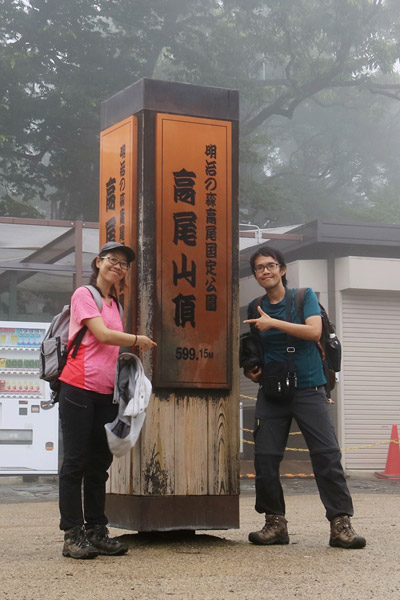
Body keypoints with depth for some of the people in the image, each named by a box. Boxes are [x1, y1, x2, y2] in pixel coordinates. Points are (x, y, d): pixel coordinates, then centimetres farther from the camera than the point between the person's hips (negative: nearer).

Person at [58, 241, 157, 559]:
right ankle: (73, 535, -2)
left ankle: (97, 531, 14)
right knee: (76, 461, -5)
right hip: (79, 388, -8)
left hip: (107, 393, 8)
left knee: (99, 463, 9)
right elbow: (101, 334, -13)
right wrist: (139, 340, -2)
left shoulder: (114, 304, 20)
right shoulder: (84, 294, -3)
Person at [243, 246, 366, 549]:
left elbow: (314, 331, -15)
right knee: (265, 458, -3)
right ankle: (276, 523, 8)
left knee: (328, 454, -10)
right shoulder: (255, 309, 10)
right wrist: (251, 370, 3)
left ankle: (341, 524, -6)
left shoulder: (305, 296, 2)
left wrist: (274, 323, -19)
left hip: (309, 389, -3)